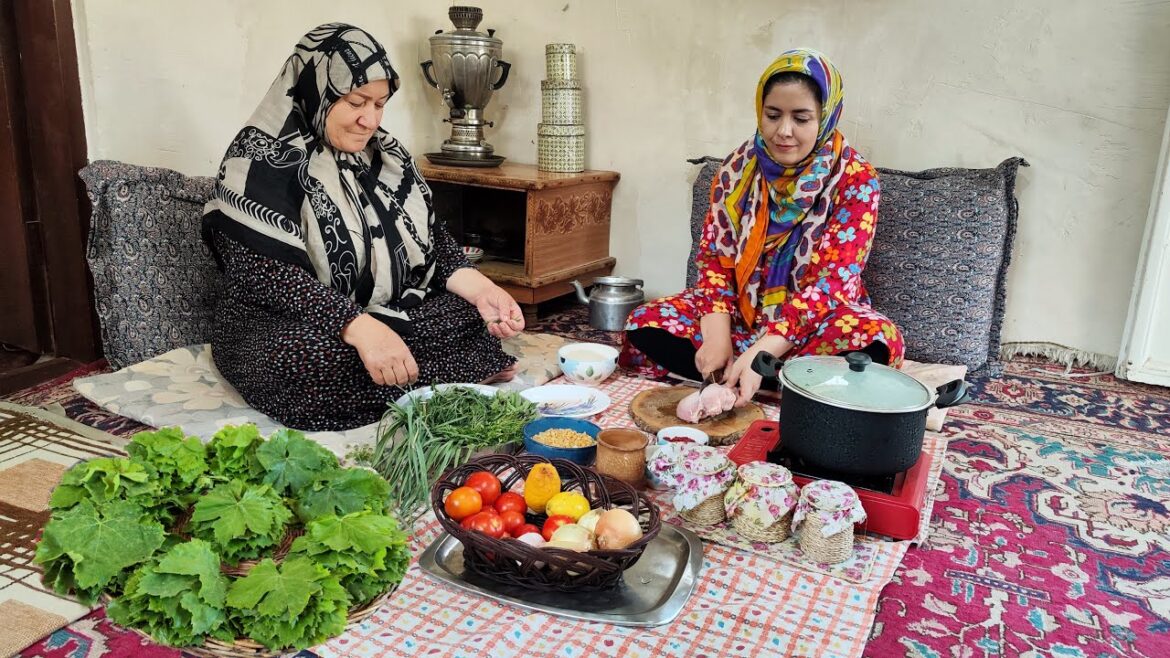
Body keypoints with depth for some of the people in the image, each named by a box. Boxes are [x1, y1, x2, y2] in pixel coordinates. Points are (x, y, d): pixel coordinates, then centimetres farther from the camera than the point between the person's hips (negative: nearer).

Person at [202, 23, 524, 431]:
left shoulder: (383, 153, 8)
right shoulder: (262, 160, -13)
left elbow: (430, 234, 7)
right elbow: (266, 274, -24)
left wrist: (478, 287, -13)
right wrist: (358, 327, -37)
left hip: (392, 317, 5)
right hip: (287, 326, -5)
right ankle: (461, 380, -21)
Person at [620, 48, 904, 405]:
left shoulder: (855, 178, -13)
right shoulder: (738, 168, -2)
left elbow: (832, 280, -20)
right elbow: (714, 255, -3)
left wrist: (760, 353, -32)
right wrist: (717, 334, -21)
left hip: (812, 319, -3)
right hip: (741, 310, 3)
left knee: (876, 340, -34)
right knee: (644, 324, -18)